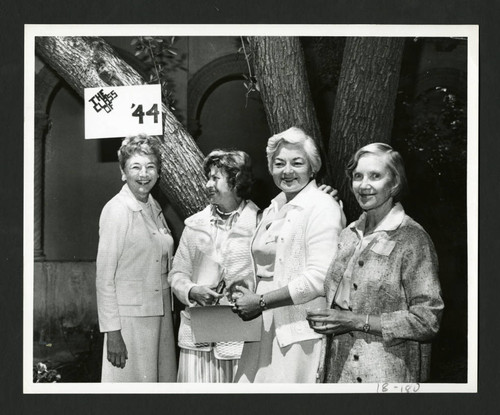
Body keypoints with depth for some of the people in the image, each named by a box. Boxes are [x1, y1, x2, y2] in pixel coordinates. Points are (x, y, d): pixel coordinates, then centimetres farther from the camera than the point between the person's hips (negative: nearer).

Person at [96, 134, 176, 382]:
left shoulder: (154, 208, 11)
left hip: (160, 315, 7)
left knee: (165, 378, 10)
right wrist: (111, 331, -16)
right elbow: (104, 276, -13)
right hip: (130, 319, -7)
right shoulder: (116, 210, -11)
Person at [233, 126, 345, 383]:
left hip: (300, 333, -7)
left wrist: (261, 302, -14)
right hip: (264, 329, 7)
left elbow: (319, 278, -18)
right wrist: (246, 297, 4)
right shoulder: (272, 210, 17)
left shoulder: (323, 208, -8)